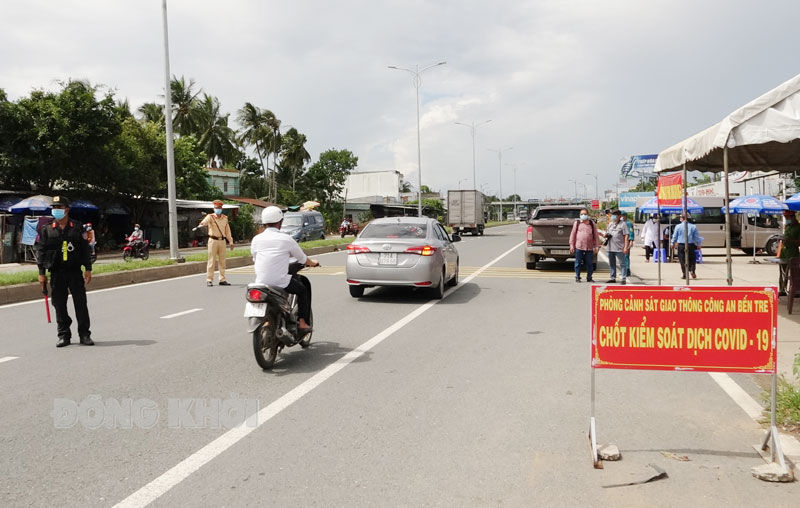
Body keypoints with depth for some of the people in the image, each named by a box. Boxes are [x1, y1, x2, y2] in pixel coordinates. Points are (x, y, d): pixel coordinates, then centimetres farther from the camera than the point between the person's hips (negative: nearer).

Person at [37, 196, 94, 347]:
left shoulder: (77, 227, 4)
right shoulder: (46, 229, 5)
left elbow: (85, 249, 5)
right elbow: (41, 251, 5)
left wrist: (88, 269, 1)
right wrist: (41, 273, 1)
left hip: (75, 272, -1)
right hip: (56, 274, 1)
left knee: (81, 304, 0)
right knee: (59, 306, 4)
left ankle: (84, 334, 9)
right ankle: (63, 335, 14)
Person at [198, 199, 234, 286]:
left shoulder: (225, 218, 11)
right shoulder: (210, 217, -3)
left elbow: (227, 230, 17)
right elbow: (205, 221, -27)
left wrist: (230, 241, 14)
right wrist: (201, 225, -49)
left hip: (222, 241, 5)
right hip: (213, 240, -4)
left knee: (222, 261, 8)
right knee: (211, 260, -4)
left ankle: (222, 280, 15)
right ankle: (209, 280, 1)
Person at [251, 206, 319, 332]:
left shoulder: (256, 239, 5)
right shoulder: (286, 239, -4)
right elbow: (303, 259, 7)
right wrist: (313, 263, 30)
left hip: (261, 283, 4)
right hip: (281, 283, -4)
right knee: (304, 285, 22)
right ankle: (302, 322, 17)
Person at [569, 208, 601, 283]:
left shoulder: (592, 224, 8)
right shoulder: (577, 223, 8)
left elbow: (596, 235, 9)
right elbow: (573, 234, 8)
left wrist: (597, 246, 4)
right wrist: (571, 245, 2)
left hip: (589, 247, 1)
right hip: (578, 247, 0)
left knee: (589, 263, 5)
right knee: (578, 263, 4)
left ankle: (589, 278, 15)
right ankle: (577, 277, 13)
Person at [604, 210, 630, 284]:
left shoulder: (623, 224, -3)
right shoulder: (610, 224, 16)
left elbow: (626, 236, -7)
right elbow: (607, 233, 25)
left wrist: (626, 247, -14)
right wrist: (606, 235, 0)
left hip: (619, 248, -6)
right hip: (610, 247, 7)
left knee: (622, 264, -3)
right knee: (612, 264, 12)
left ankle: (624, 278, -1)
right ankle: (613, 278, 20)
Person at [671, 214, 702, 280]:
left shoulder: (678, 226, -3)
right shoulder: (693, 226, -2)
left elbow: (674, 236, 5)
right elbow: (697, 236, 3)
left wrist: (673, 243, 22)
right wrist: (698, 245, 15)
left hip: (681, 245, -1)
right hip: (691, 245, 1)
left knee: (682, 259, 5)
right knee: (691, 259, 11)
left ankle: (684, 274, 3)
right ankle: (692, 270, -8)